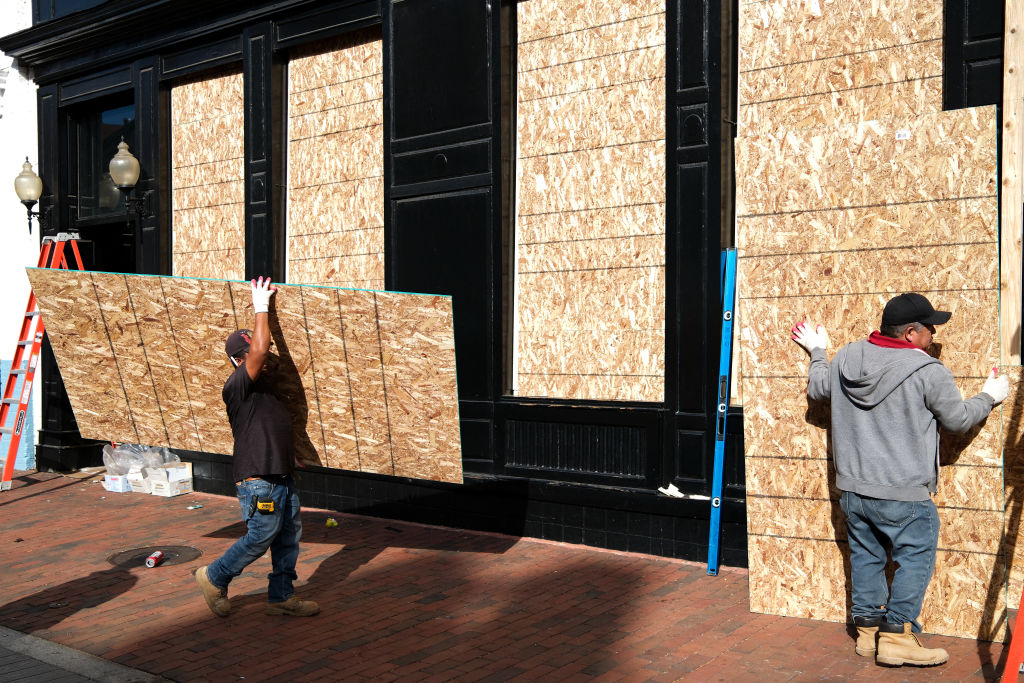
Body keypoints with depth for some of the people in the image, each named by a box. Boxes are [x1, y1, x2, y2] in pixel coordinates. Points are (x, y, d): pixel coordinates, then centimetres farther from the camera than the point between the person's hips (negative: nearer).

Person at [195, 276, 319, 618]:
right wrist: (260, 309, -18)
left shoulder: (263, 384, 13)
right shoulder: (237, 385, -16)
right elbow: (261, 348, -24)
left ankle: (281, 596, 23)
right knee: (260, 538, -1)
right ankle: (214, 577, 21)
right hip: (258, 480, -9)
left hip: (281, 477, 10)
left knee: (289, 536, 12)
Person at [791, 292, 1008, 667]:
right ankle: (897, 636, 8)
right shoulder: (928, 372, -15)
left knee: (866, 557, 17)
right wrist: (990, 396, 17)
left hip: (852, 488, 6)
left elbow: (818, 389, 19)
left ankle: (868, 630, 25)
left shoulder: (845, 358, 1)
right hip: (903, 495, -6)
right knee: (915, 558, 7)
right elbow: (958, 419, -2)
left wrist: (817, 352, 36)